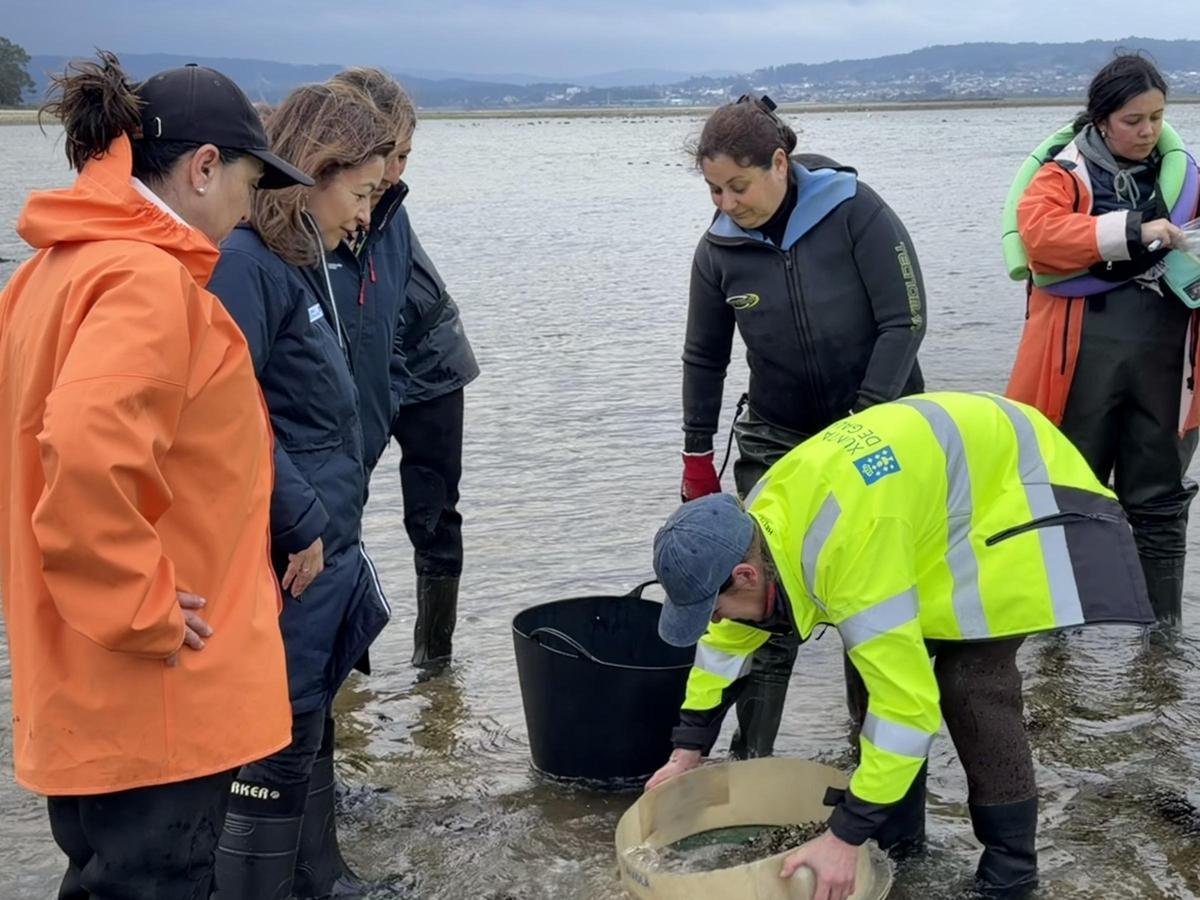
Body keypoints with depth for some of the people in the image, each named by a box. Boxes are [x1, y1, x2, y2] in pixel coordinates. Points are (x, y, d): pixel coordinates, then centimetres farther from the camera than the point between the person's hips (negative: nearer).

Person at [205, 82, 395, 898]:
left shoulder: (302, 264, 13)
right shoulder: (244, 263, -16)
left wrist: (333, 527, 13)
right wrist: (301, 525, -17)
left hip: (327, 552, 10)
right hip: (288, 559, -10)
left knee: (305, 739, 20)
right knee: (278, 751, 1)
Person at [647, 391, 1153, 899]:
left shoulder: (848, 546, -40)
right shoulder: (761, 520, -12)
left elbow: (905, 696, -38)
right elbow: (728, 636, 6)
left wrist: (842, 838, -32)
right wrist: (688, 751, 9)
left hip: (1018, 491, -9)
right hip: (948, 482, 9)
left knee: (971, 678, -17)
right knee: (876, 656, 3)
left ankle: (1011, 859, -1)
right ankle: (896, 829, 16)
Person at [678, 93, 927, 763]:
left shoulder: (855, 211, -16)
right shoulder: (721, 248, -6)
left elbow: (905, 322, -16)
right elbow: (705, 357, 5)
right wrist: (698, 455, 8)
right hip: (778, 441, 2)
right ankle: (751, 758, 1)